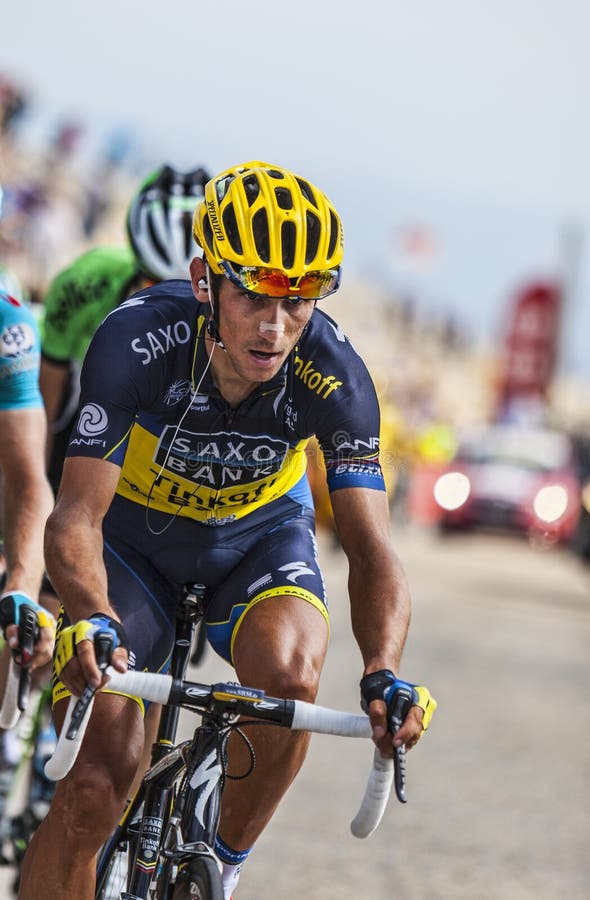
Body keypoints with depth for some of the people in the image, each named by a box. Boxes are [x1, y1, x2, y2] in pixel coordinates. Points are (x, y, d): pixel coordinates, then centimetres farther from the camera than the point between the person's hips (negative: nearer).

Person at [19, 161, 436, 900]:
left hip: (257, 536, 1)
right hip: (134, 538, -1)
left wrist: (383, 674, -47)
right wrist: (92, 620, -55)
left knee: (291, 675, -32)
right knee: (93, 790, -14)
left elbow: (370, 548, -29)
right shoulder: (137, 340, -33)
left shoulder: (334, 376, -28)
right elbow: (77, 516, -35)